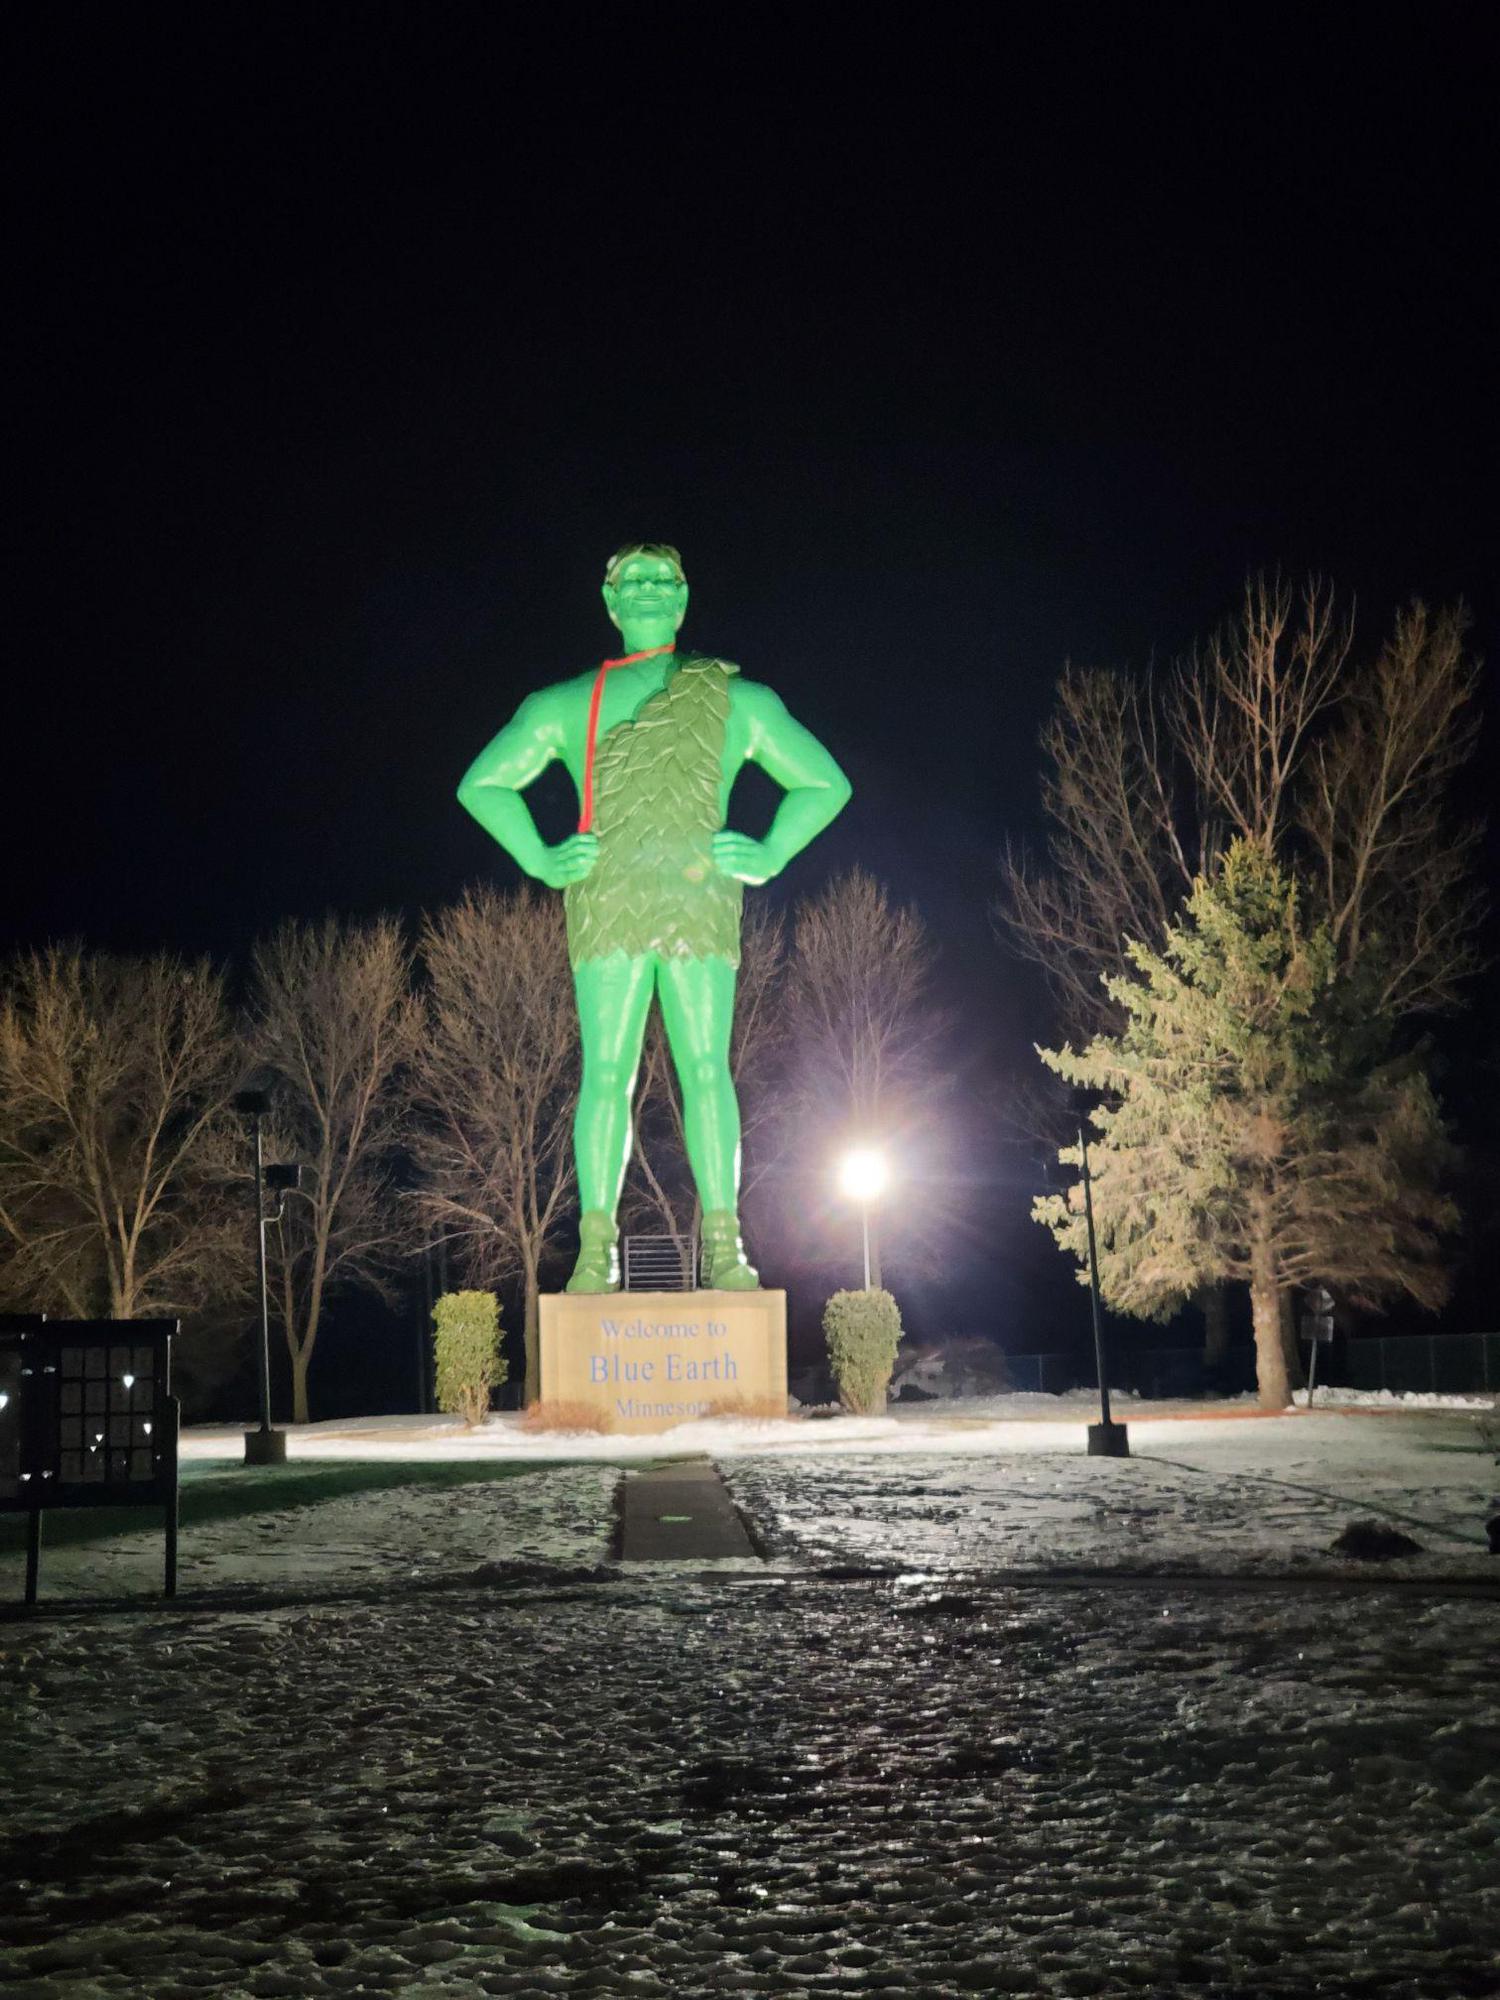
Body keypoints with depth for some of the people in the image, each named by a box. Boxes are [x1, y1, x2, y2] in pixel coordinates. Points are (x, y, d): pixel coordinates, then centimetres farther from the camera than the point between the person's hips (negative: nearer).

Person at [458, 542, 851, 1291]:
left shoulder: (738, 700, 18)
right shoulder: (565, 704, 19)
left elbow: (826, 784, 21)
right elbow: (482, 784, 22)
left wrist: (767, 857, 5)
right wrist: (540, 861, 7)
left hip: (700, 902, 0)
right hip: (608, 906, 0)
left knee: (706, 1069, -7)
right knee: (607, 1074, -7)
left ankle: (724, 1250, -6)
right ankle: (596, 1250, -7)